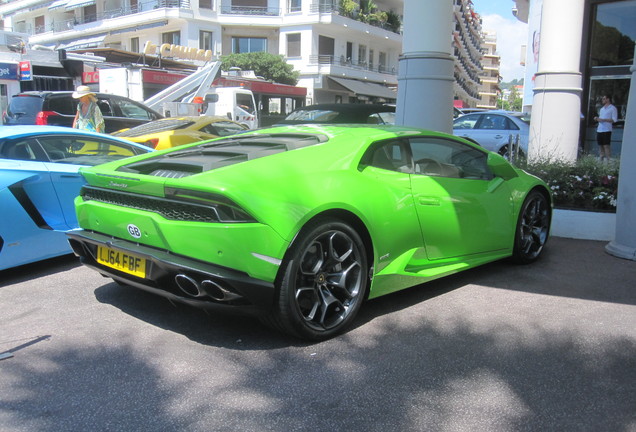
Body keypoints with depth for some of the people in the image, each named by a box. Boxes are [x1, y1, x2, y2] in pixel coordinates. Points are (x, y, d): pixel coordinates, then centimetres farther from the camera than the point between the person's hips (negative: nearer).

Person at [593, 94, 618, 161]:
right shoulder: (602, 109, 21)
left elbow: (614, 120, -8)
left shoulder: (613, 108, 0)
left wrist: (603, 120, -17)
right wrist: (597, 119, 4)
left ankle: (607, 160, -10)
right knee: (600, 145, 5)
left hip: (607, 130, -7)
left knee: (606, 146, -10)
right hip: (599, 130, 7)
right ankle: (600, 159, 7)